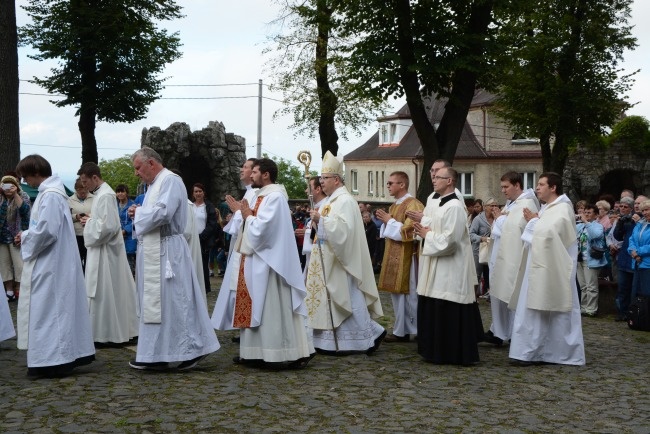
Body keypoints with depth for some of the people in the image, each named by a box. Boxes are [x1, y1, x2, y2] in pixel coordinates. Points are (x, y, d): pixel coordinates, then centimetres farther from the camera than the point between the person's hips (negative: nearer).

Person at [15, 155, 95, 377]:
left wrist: (25, 238, -8)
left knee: (48, 309, -5)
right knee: (59, 308, 13)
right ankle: (67, 355, 20)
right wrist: (27, 236, 7)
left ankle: (52, 361, 0)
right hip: (52, 263, 10)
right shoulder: (50, 192, 12)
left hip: (50, 266, -10)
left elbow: (46, 230, -24)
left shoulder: (50, 196, -19)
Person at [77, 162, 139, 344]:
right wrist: (90, 220, 5)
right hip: (101, 250, 10)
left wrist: (89, 222, -12)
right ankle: (113, 331, 20)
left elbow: (108, 226, -25)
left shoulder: (105, 196, -18)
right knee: (103, 293, 14)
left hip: (105, 252, -10)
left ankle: (109, 333, 5)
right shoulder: (100, 193, 12)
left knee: (104, 293, -3)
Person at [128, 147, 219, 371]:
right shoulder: (155, 184, 18)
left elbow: (162, 212, -24)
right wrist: (139, 214, 2)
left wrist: (138, 213, -8)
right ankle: (155, 354, 17)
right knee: (154, 302, 11)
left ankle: (188, 350, 3)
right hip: (153, 252, 10)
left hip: (165, 252, -10)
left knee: (170, 302, -5)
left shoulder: (171, 180, -11)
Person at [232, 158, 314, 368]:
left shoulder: (274, 197, -16)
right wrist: (248, 216, 4)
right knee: (258, 308, 10)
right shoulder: (264, 195, 15)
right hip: (258, 261, 10)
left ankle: (295, 353, -2)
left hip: (268, 263, -10)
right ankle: (256, 352, 15)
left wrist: (248, 217, -7)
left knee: (274, 308, -7)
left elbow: (262, 228, -23)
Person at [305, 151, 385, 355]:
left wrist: (321, 219, -24)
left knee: (348, 299, -5)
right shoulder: (330, 200, 15)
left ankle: (370, 335, 7)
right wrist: (317, 224, 3)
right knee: (330, 300, 10)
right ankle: (333, 342, 15)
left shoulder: (345, 201, -14)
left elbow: (343, 229, -26)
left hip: (340, 262, -10)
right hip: (327, 262, 10)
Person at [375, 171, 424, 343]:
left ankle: (403, 331, 7)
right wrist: (385, 221, 3)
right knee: (397, 294, 11)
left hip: (405, 257, -9)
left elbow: (409, 232, -20)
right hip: (393, 255, 9)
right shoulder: (394, 206, 15)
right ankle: (401, 331, 17)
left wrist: (389, 221, -13)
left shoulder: (413, 205, -12)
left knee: (407, 295, -2)